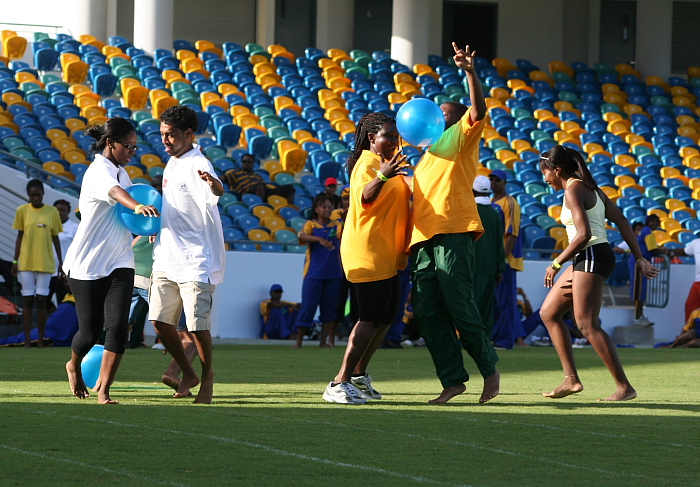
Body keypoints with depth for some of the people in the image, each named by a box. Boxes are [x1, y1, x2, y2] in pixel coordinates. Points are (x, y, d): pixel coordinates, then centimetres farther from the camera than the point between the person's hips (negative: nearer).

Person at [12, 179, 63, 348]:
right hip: (26, 263, 0)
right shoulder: (22, 211, 1)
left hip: (45, 263, 0)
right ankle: (27, 340, 4)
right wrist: (15, 261, 2)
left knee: (41, 301, 0)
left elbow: (55, 238, 8)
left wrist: (61, 262, 7)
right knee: (27, 301, 0)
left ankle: (41, 340, 5)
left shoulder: (52, 212, 2)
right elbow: (19, 236, 6)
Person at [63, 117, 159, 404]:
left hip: (119, 264, 6)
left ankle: (103, 391, -10)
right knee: (91, 331, 4)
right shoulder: (99, 172, -16)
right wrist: (137, 206, -59)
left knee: (118, 326, -12)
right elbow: (113, 192, -39)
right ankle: (74, 366, 36)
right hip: (87, 264, -6)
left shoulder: (121, 172, 11)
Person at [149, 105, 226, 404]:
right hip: (167, 257, 8)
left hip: (196, 259, -8)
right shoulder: (172, 163, 14)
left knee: (197, 324, -8)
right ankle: (188, 374, 21)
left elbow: (217, 192, -38)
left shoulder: (198, 165, -15)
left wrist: (214, 184, -59)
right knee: (160, 320, 6)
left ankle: (207, 376, 13)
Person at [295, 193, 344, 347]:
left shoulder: (337, 225, 9)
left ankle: (324, 341, 10)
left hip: (333, 274, 3)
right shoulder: (310, 224, 2)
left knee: (329, 308, 4)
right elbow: (302, 236, -18)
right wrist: (319, 239, -34)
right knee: (308, 306, -3)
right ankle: (299, 340, 4)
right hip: (314, 273, -3)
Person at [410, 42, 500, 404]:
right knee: (426, 311, -2)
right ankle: (452, 380, -1)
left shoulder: (461, 137, 8)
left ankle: (489, 369, 2)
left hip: (453, 234, -8)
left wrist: (470, 73, -23)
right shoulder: (428, 155, 31)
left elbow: (478, 111, -11)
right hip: (425, 238, 8)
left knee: (459, 307, -11)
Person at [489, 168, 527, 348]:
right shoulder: (491, 203, 18)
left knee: (504, 299, -7)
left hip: (505, 259, -9)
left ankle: (505, 338, -5)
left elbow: (512, 233, -15)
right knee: (492, 299, 10)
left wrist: (505, 257, -22)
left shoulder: (509, 203, -8)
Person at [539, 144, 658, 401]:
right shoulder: (590, 188, 17)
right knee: (548, 313, 12)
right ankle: (571, 379, 8)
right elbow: (622, 222, 15)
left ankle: (624, 387, -12)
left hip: (592, 256, -10)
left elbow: (583, 235, -22)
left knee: (587, 324, -12)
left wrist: (556, 264, -13)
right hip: (585, 260, 10)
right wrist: (639, 258, 15)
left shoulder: (573, 190, -12)